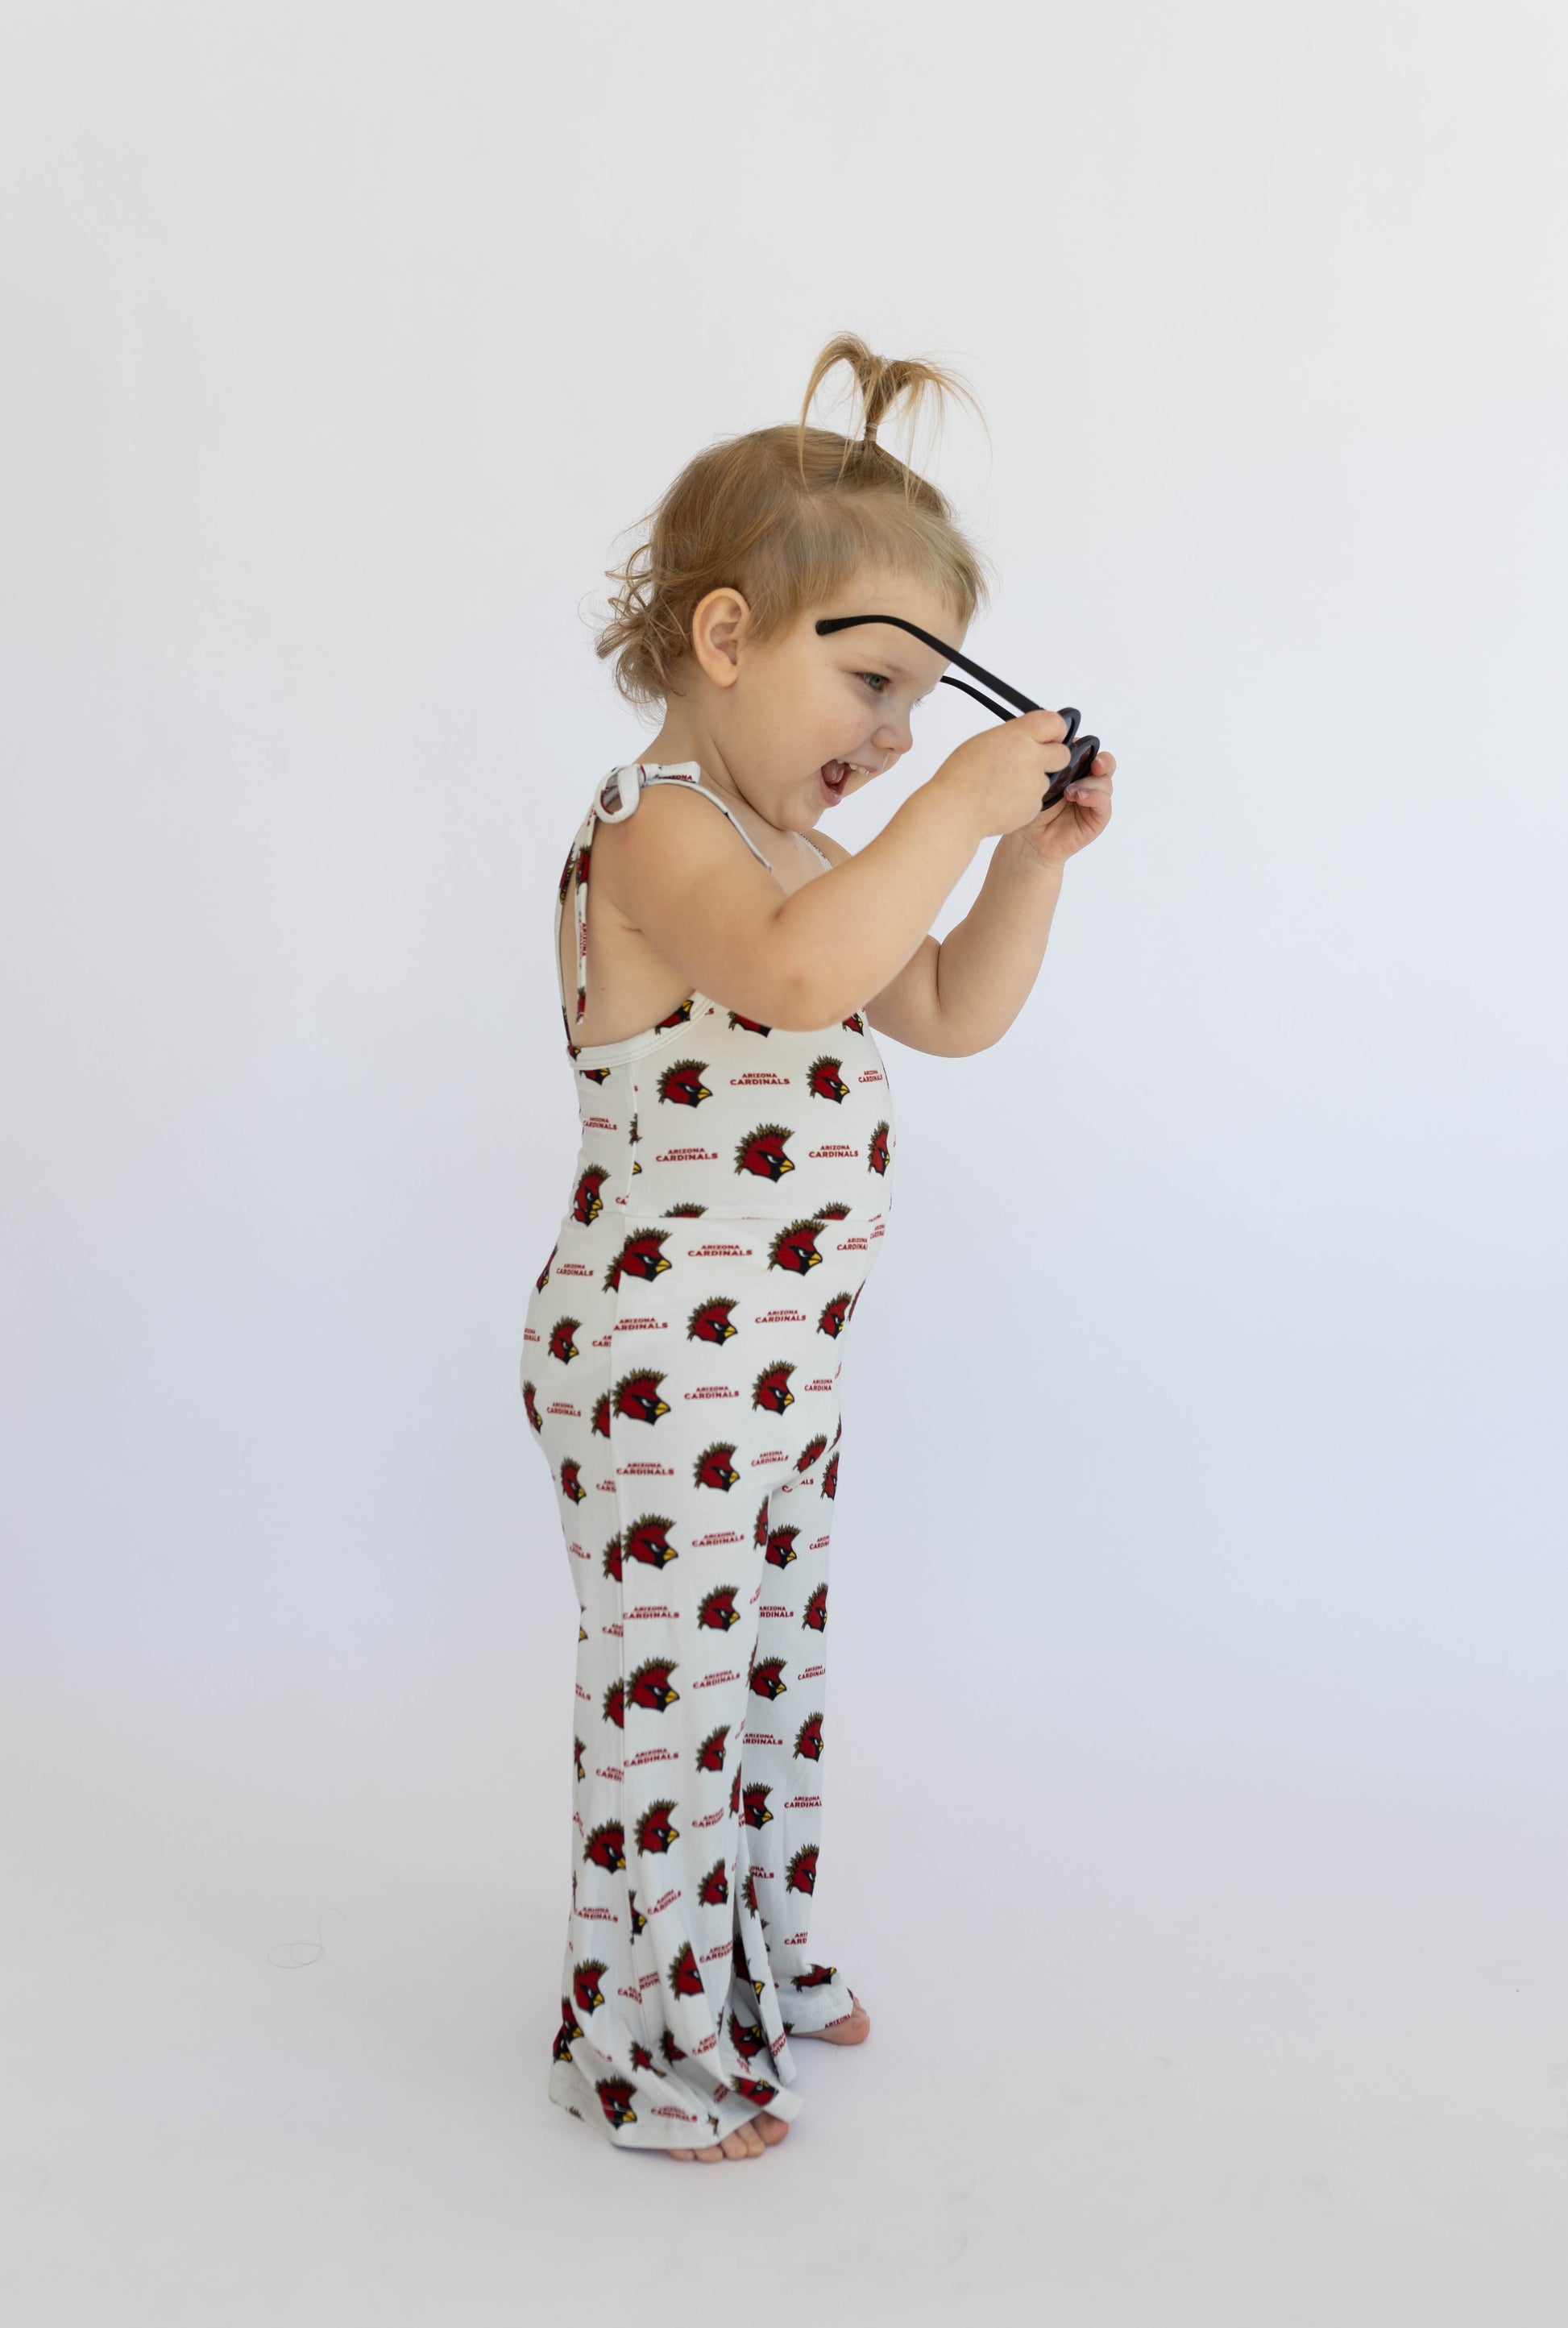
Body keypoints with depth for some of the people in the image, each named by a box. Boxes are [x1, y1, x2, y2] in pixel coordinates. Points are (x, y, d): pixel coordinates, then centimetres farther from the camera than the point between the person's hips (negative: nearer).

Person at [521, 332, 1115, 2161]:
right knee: (668, 1685, 1)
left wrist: (1029, 859, 6)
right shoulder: (656, 831, -19)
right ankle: (636, 2039, 17)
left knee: (774, 1665, 21)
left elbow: (948, 1013, 19)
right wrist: (954, 808, -32)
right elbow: (797, 974, -39)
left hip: (785, 1354, 10)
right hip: (659, 1355, -10)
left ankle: (751, 1957, 39)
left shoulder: (801, 848, 13)